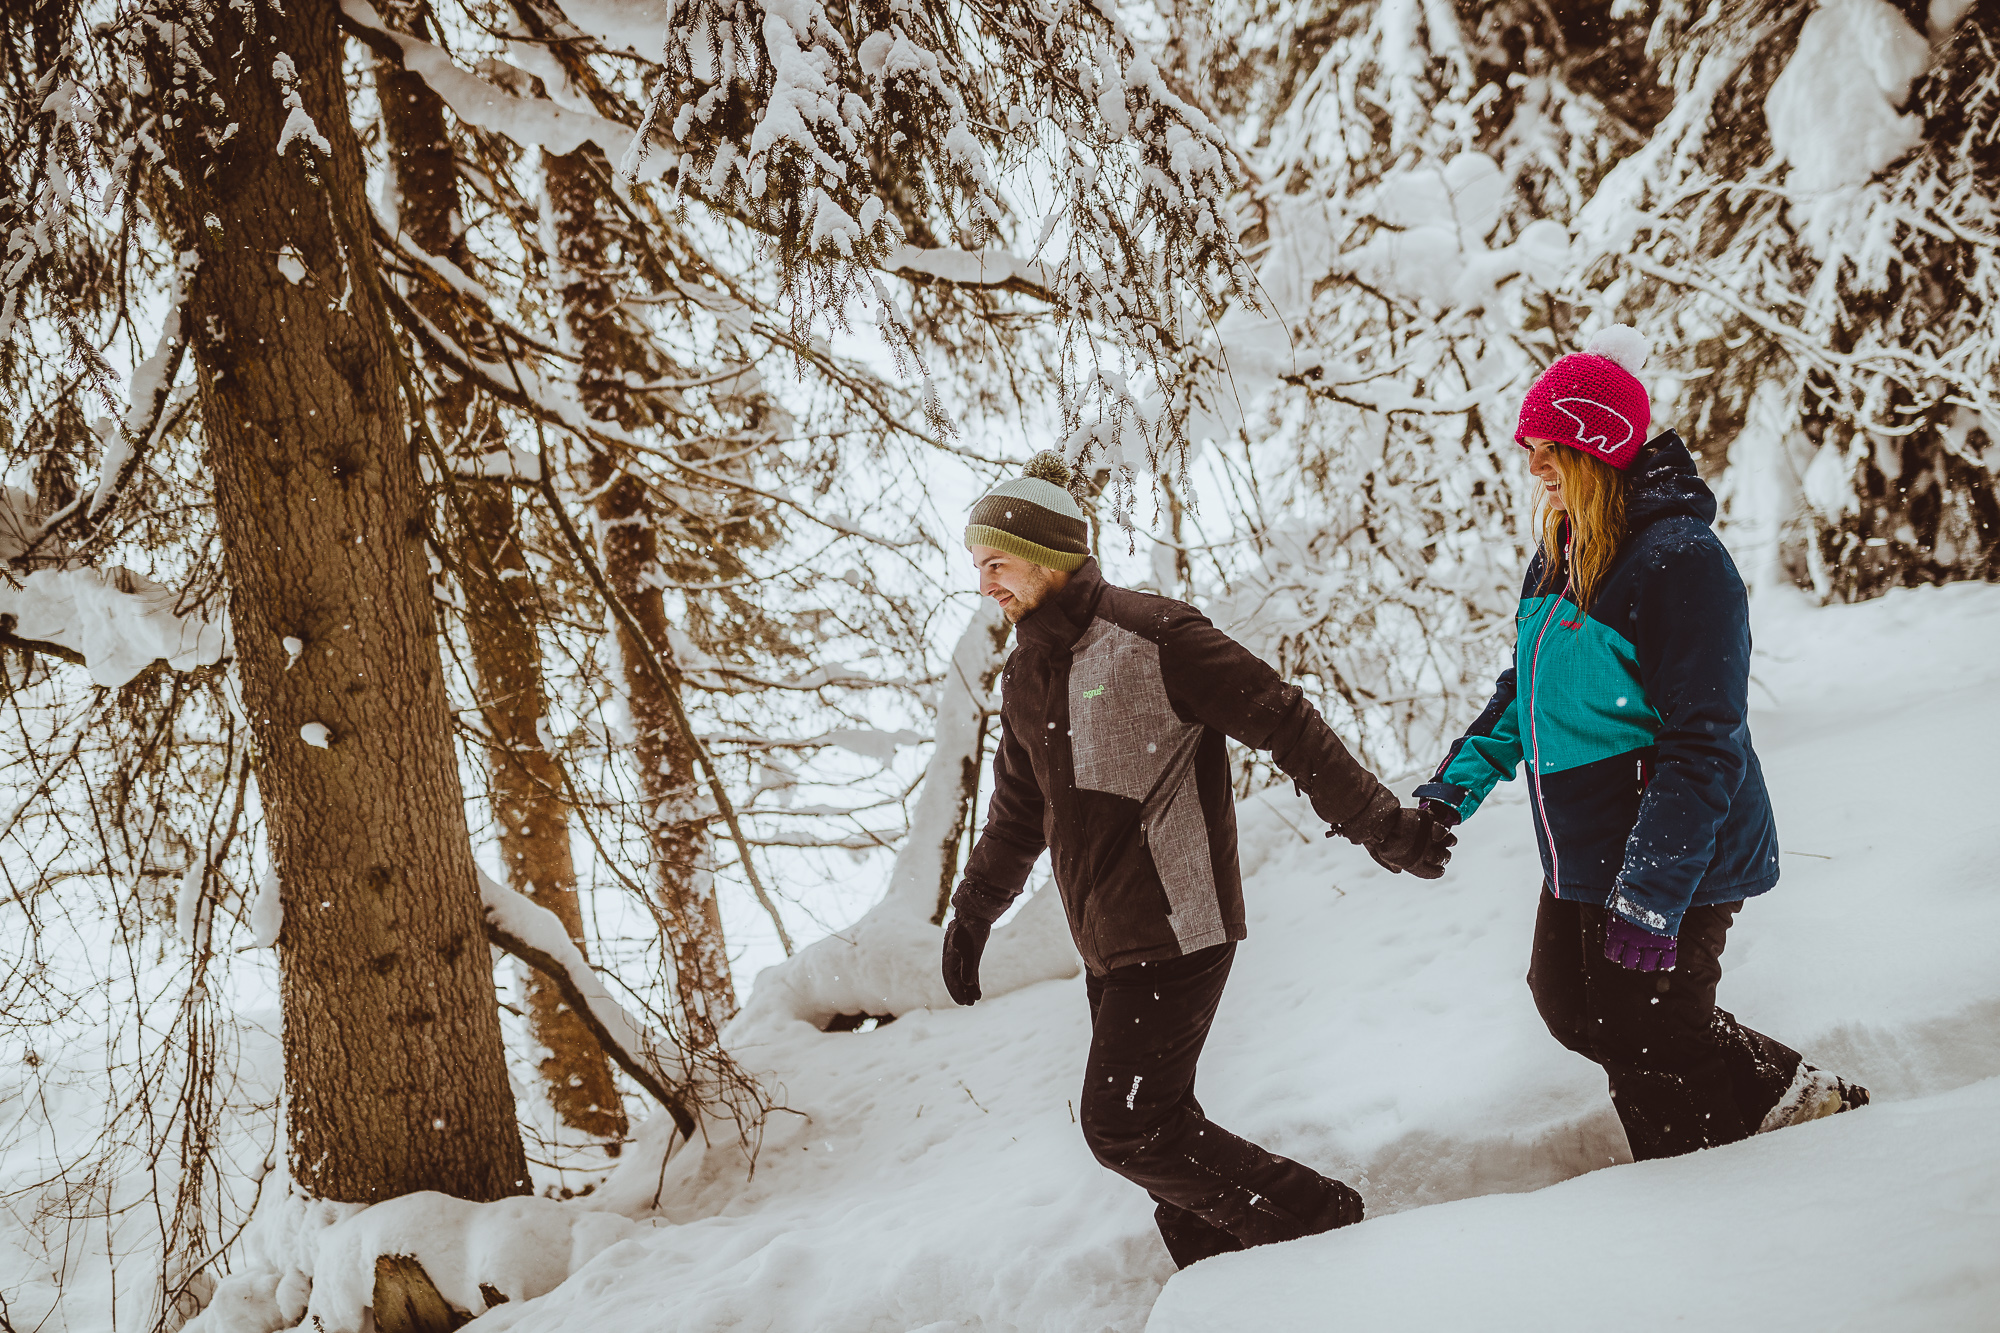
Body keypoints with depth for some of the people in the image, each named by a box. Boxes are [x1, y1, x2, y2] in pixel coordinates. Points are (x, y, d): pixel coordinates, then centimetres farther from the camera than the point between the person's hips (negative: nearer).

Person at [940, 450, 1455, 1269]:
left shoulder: (1150, 638, -12)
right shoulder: (1025, 678, 13)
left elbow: (1286, 725, -13)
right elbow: (1017, 813, 27)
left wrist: (1378, 824, -15)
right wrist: (972, 915, 32)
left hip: (1176, 933, -8)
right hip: (1106, 947, 8)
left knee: (1125, 1128, -11)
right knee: (1149, 1124, 8)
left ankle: (1316, 1220, 2)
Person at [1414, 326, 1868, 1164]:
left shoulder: (1678, 560, -22)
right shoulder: (1560, 555, 7)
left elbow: (1701, 749, -24)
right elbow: (1524, 691, 21)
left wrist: (1650, 902, -26)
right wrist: (1457, 785, 8)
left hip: (1675, 864, -9)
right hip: (1582, 858, 9)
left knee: (1643, 1037, 0)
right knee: (1573, 1009, 13)